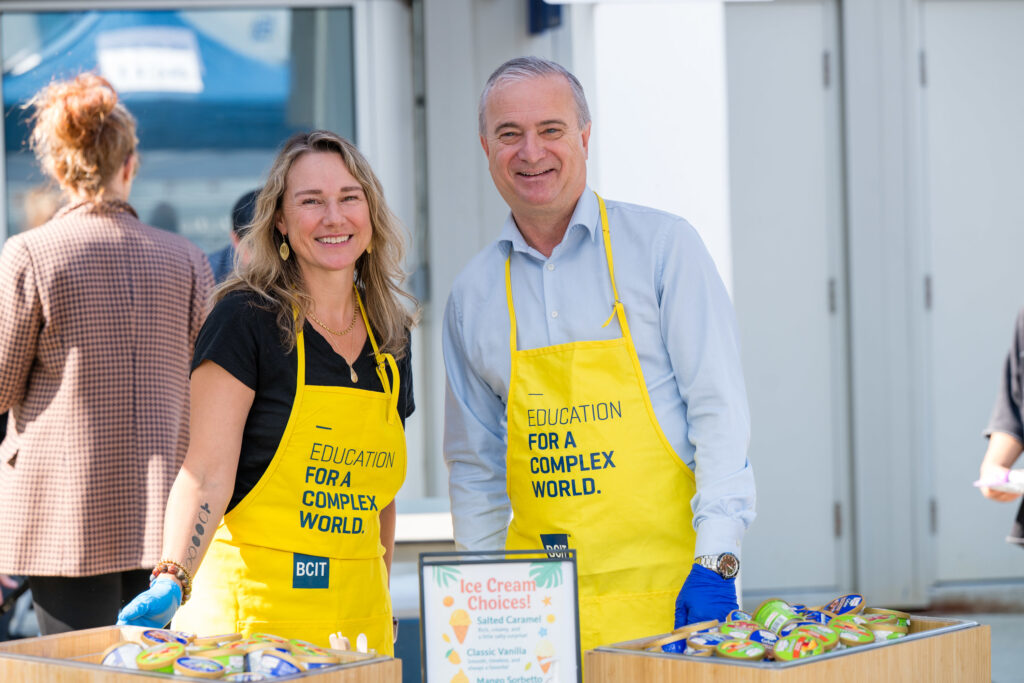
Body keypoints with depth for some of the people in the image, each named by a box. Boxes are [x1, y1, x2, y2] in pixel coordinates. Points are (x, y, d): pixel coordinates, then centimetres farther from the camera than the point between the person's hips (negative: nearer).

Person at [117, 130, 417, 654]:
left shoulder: (391, 336, 10)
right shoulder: (245, 320, -7)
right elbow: (207, 473, -15)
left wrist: (382, 610, 15)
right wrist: (173, 580, -29)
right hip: (250, 609, -5)